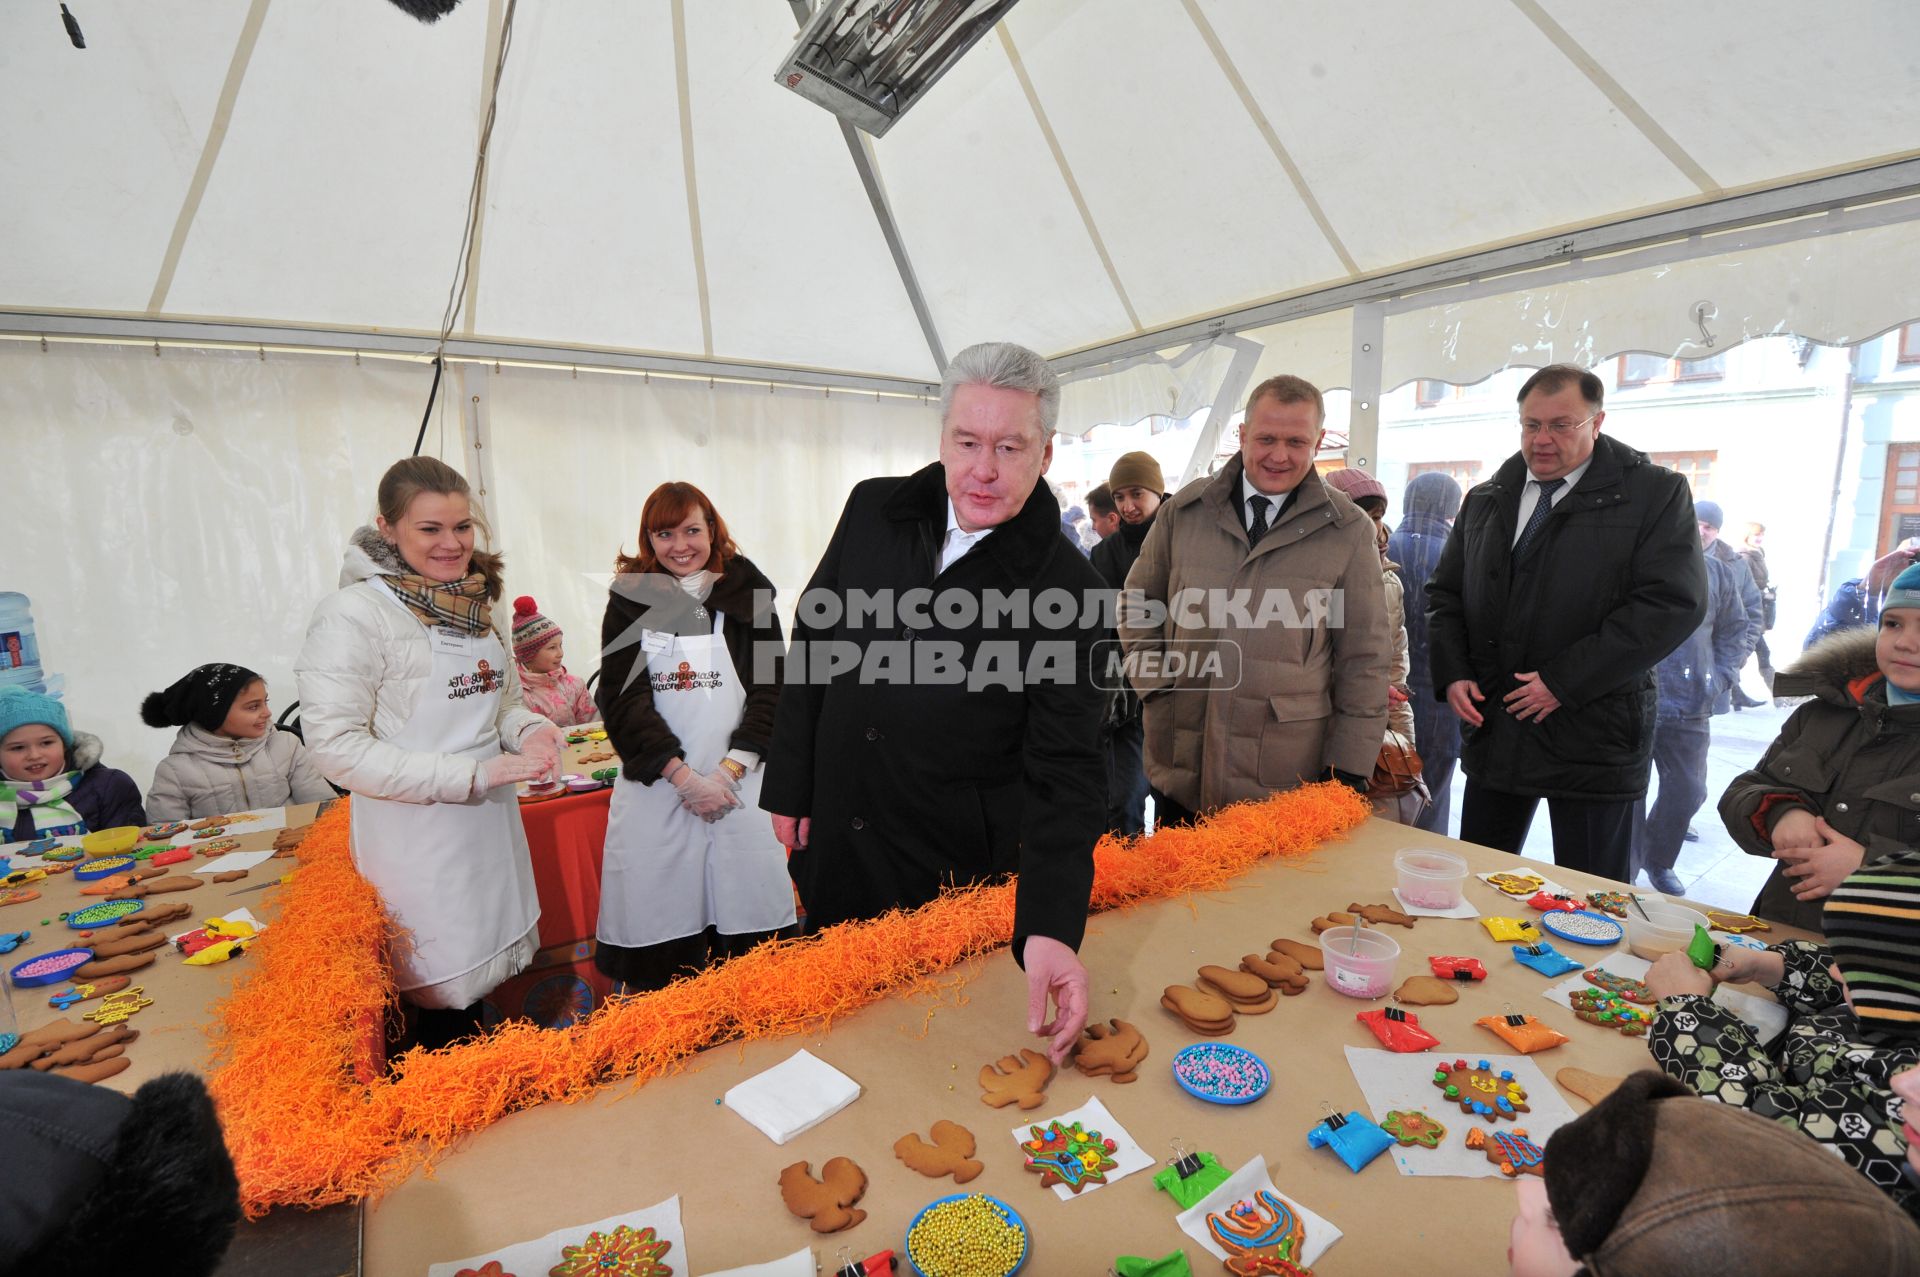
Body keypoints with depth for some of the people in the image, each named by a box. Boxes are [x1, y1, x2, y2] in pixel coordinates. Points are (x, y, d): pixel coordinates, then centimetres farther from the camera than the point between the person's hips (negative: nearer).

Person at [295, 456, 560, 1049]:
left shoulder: (478, 603, 7)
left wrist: (530, 730, -6)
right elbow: (336, 746, -18)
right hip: (416, 840, -6)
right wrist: (473, 775, -22)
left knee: (476, 985, 19)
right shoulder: (354, 612, -15)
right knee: (444, 1006, 7)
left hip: (489, 828, 6)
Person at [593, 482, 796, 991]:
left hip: (738, 783, 0)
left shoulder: (748, 595, 5)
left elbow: (770, 691, 1)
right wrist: (684, 777, -11)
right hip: (655, 787, 1)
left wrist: (730, 770, -10)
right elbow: (623, 700, -2)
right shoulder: (630, 601, 5)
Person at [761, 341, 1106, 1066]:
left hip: (959, 873, -3)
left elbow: (1064, 769, -18)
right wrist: (788, 786, 4)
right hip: (833, 844, 4)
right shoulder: (873, 510, -5)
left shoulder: (1068, 591, -16)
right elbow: (813, 642, 4)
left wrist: (1050, 928, -30)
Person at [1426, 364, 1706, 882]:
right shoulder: (1485, 500, 11)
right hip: (1491, 731, 4)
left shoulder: (1655, 494, -3)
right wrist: (1452, 674, -2)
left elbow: (1673, 602, -13)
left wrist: (1565, 681, -18)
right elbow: (1444, 593, 13)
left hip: (1592, 736, -4)